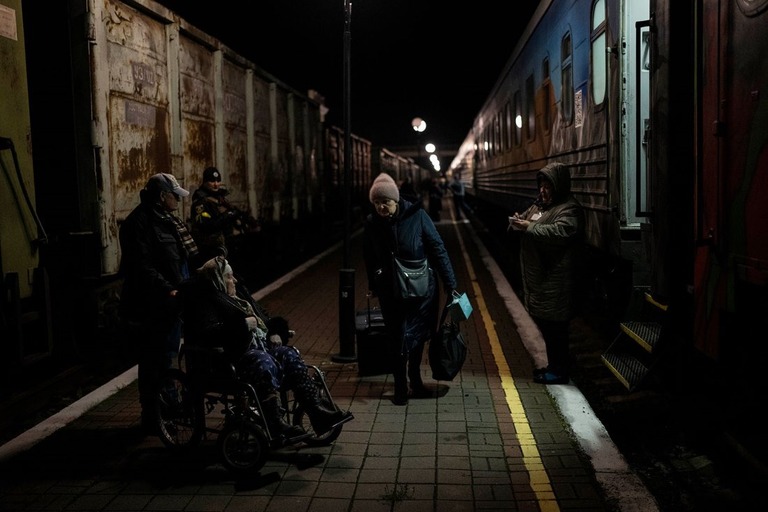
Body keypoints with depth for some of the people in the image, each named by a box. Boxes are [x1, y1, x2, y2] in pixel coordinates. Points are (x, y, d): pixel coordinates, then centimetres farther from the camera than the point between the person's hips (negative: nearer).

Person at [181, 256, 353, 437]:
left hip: (262, 346, 8)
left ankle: (317, 411, -24)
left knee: (290, 355, -18)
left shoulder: (240, 294, 24)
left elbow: (265, 318, 33)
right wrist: (242, 325, -19)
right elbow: (207, 334, -19)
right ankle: (275, 424, -37)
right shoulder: (207, 301, -1)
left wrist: (275, 332, 10)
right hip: (237, 353, -8)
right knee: (265, 363, -36)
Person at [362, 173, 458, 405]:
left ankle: (414, 382, 29)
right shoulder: (372, 223, -6)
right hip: (390, 292, 1)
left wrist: (450, 284, -9)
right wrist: (373, 285, 15)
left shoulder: (417, 216, -14)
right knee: (399, 338, 4)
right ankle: (401, 386, 19)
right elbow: (369, 257, 9)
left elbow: (438, 249, -10)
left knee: (417, 336, 10)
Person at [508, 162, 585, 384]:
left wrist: (530, 228, -27)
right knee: (545, 324, 18)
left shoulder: (570, 209, -14)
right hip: (537, 278, 10)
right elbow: (525, 219, 22)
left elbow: (559, 232, -31)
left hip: (555, 281, -10)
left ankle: (559, 371, 11)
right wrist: (517, 223, -3)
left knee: (554, 327, -1)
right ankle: (553, 365, 32)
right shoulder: (539, 204, 15)